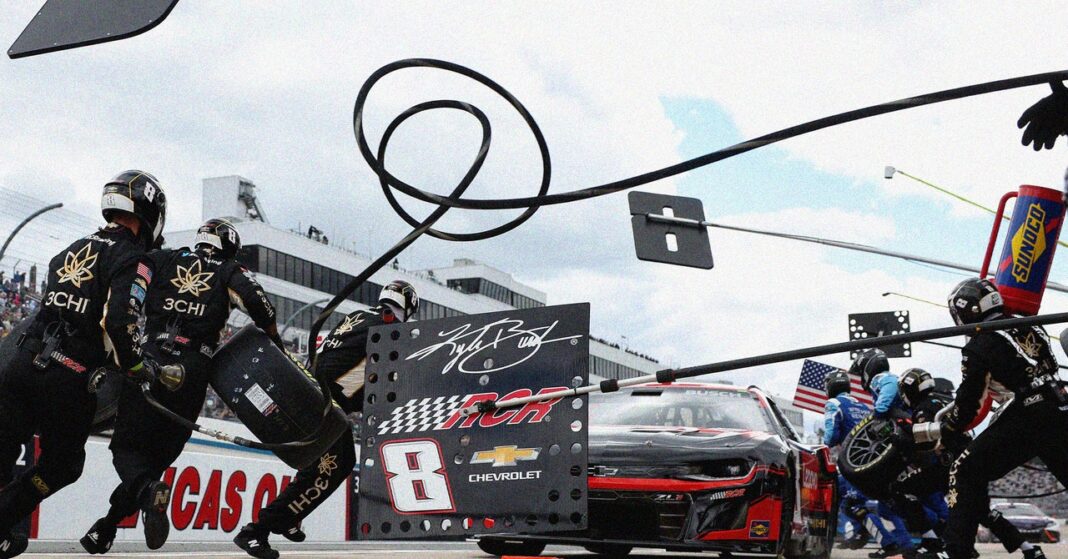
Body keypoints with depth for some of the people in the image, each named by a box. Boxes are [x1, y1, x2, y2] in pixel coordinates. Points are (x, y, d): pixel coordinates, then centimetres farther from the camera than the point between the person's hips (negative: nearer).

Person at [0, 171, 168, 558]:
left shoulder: (76, 249, 16)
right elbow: (119, 322, -18)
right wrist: (139, 369, -4)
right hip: (69, 381, -5)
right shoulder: (133, 260, -6)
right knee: (61, 466, 17)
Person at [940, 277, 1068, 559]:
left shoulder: (979, 346, 0)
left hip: (1026, 417, -6)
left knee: (966, 472, 0)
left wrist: (949, 433, 16)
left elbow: (969, 400, 1)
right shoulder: (1031, 329, 18)